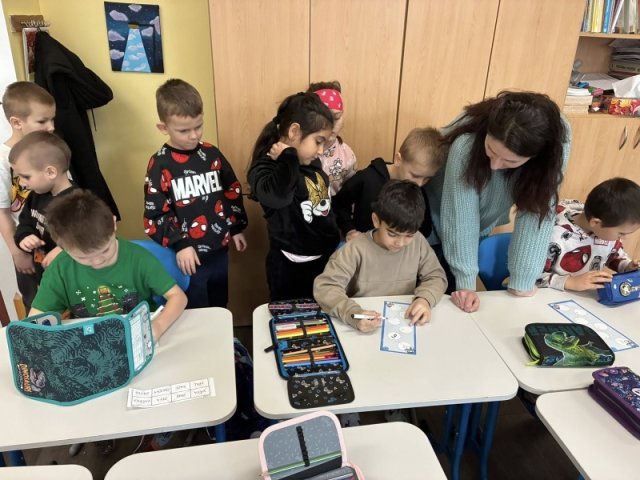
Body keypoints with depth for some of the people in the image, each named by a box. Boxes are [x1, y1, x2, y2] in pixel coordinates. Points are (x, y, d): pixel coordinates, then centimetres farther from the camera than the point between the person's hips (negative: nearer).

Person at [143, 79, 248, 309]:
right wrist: (180, 245, -18)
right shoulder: (160, 164, -11)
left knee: (221, 308, 21)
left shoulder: (212, 154, 0)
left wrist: (237, 227, 11)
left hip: (219, 249, 4)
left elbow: (232, 191, 10)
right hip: (190, 254, -4)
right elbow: (155, 214, -11)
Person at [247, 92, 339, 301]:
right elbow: (276, 196, -44)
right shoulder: (265, 167, -20)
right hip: (291, 267, -7)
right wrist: (288, 157, -30)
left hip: (326, 257, 7)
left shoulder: (312, 163, 3)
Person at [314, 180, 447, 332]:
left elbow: (436, 276, 5)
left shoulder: (418, 242, -5)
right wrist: (354, 313, -35)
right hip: (365, 329, -3)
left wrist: (425, 298, -16)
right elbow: (324, 287, -19)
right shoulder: (357, 248, -16)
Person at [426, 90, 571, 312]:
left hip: (483, 228, 3)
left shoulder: (557, 140, -29)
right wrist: (465, 282, -28)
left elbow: (537, 210, -27)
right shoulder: (467, 142, -37)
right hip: (437, 219, -3)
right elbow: (460, 214, -30)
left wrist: (522, 281, -26)